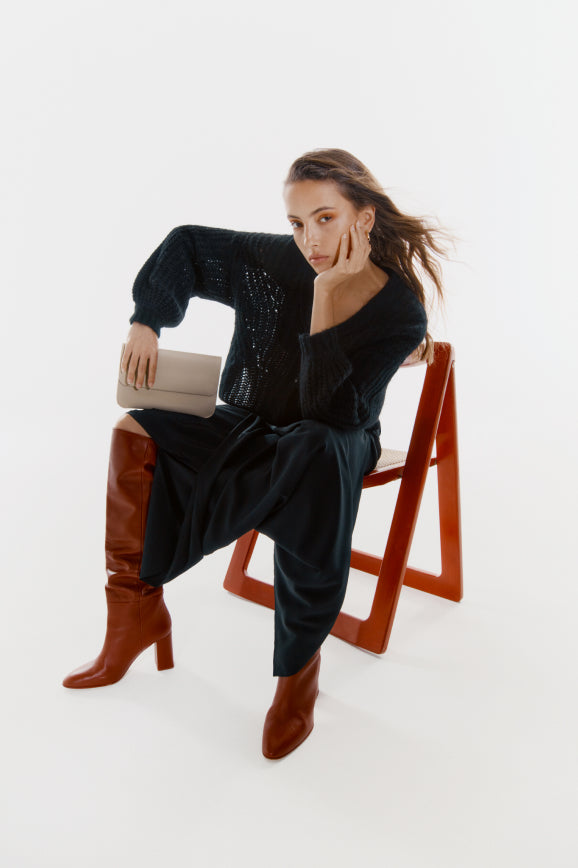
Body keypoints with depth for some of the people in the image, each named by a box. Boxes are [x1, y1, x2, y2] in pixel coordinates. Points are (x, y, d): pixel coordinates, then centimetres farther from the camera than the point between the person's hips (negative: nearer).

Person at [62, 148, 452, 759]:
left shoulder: (401, 312, -17)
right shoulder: (275, 262, -10)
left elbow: (335, 413, -27)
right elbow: (187, 245, 6)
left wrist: (327, 295, -29)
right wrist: (147, 322, -6)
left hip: (334, 446, -3)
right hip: (249, 428, 3)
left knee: (315, 450, -41)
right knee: (136, 430, -19)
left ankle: (299, 666, -24)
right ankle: (137, 615, -8)